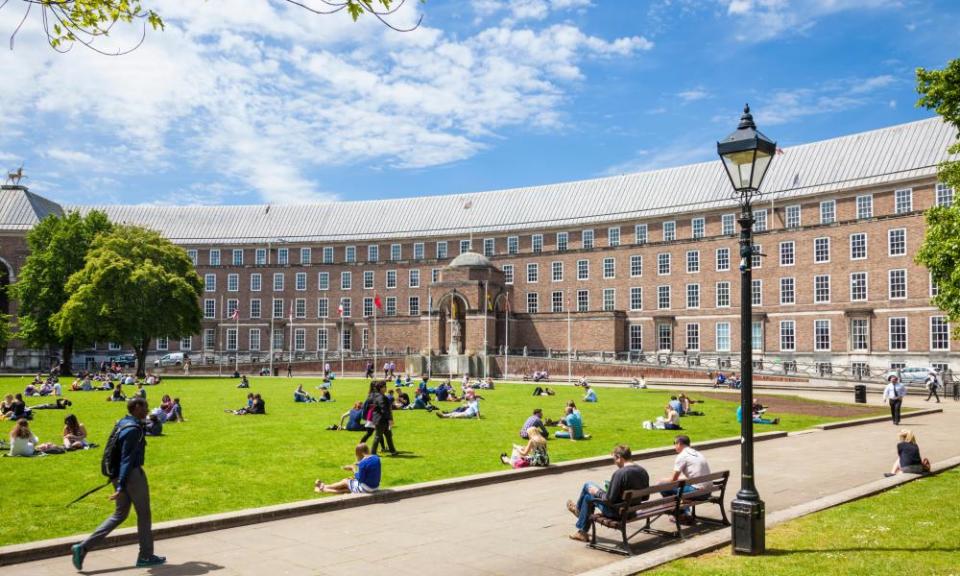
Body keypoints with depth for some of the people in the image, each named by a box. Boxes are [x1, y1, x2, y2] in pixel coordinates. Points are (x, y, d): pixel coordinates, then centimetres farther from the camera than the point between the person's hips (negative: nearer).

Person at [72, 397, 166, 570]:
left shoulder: (123, 423, 9)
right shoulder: (134, 429, -20)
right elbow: (127, 459, -24)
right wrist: (121, 487, -25)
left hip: (119, 475, 9)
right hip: (132, 475, -9)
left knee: (120, 514, 16)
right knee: (144, 514, 5)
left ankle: (83, 547, 9)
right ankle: (146, 556, 16)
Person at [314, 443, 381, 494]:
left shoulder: (363, 462, -25)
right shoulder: (376, 458, 0)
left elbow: (360, 479, -18)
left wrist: (354, 470, -4)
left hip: (366, 488, -7)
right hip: (375, 487, 7)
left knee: (345, 481, 16)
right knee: (347, 480, 19)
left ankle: (323, 487, 37)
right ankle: (324, 489, 30)